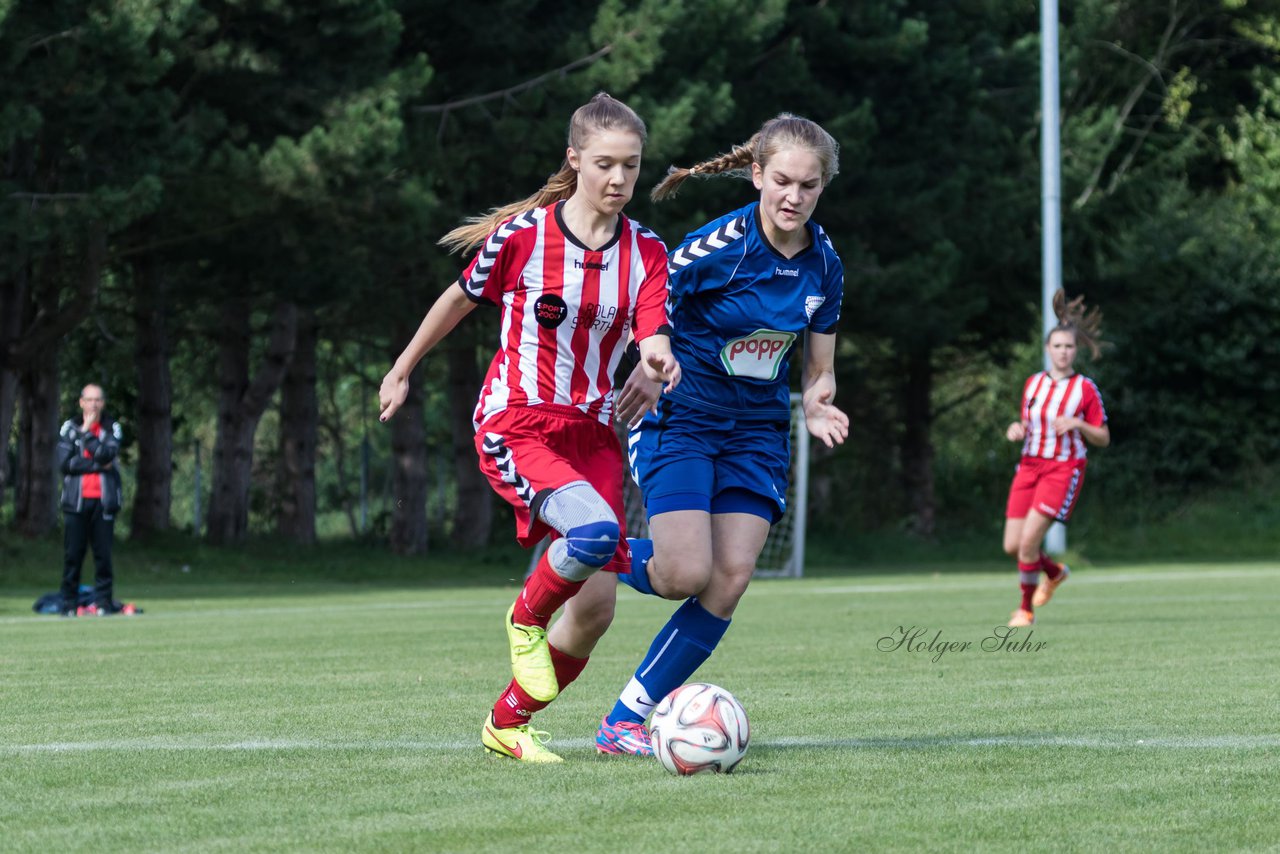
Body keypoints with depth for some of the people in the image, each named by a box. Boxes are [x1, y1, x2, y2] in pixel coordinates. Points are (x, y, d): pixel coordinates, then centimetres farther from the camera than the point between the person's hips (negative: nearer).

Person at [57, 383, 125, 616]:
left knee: (103, 553, -2)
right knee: (72, 553, -2)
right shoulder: (69, 428, 7)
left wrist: (86, 432, -9)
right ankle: (69, 603, 2)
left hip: (103, 500, 0)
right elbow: (64, 462, -5)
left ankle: (104, 601, 3)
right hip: (75, 499, 0)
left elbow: (107, 454, -11)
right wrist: (98, 465, -9)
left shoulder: (112, 428, 8)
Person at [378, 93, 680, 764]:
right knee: (595, 532, -32)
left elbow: (652, 336, -13)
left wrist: (657, 359, -37)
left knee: (596, 608, -2)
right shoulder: (523, 235, -7)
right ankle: (526, 617, -1)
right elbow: (461, 299, 8)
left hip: (591, 432, 5)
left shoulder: (645, 253, 1)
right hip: (515, 425, -5)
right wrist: (402, 372, 18)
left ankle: (506, 724, 19)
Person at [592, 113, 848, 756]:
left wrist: (817, 408, -13)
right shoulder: (716, 247, -18)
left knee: (730, 581, -10)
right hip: (680, 420, -5)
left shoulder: (824, 266, -1)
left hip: (757, 434, 5)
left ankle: (626, 720, -2)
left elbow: (818, 370, 9)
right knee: (686, 575, -19)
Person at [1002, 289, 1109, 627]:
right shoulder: (1033, 383, 9)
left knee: (1028, 541, -18)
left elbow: (1104, 438, -1)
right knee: (1012, 546, 0)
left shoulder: (1085, 389, -4)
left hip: (1063, 470, -5)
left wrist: (1077, 424, -19)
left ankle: (1026, 609, 1)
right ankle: (1054, 572, 32)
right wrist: (1017, 429, -1)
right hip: (1029, 466, 5)